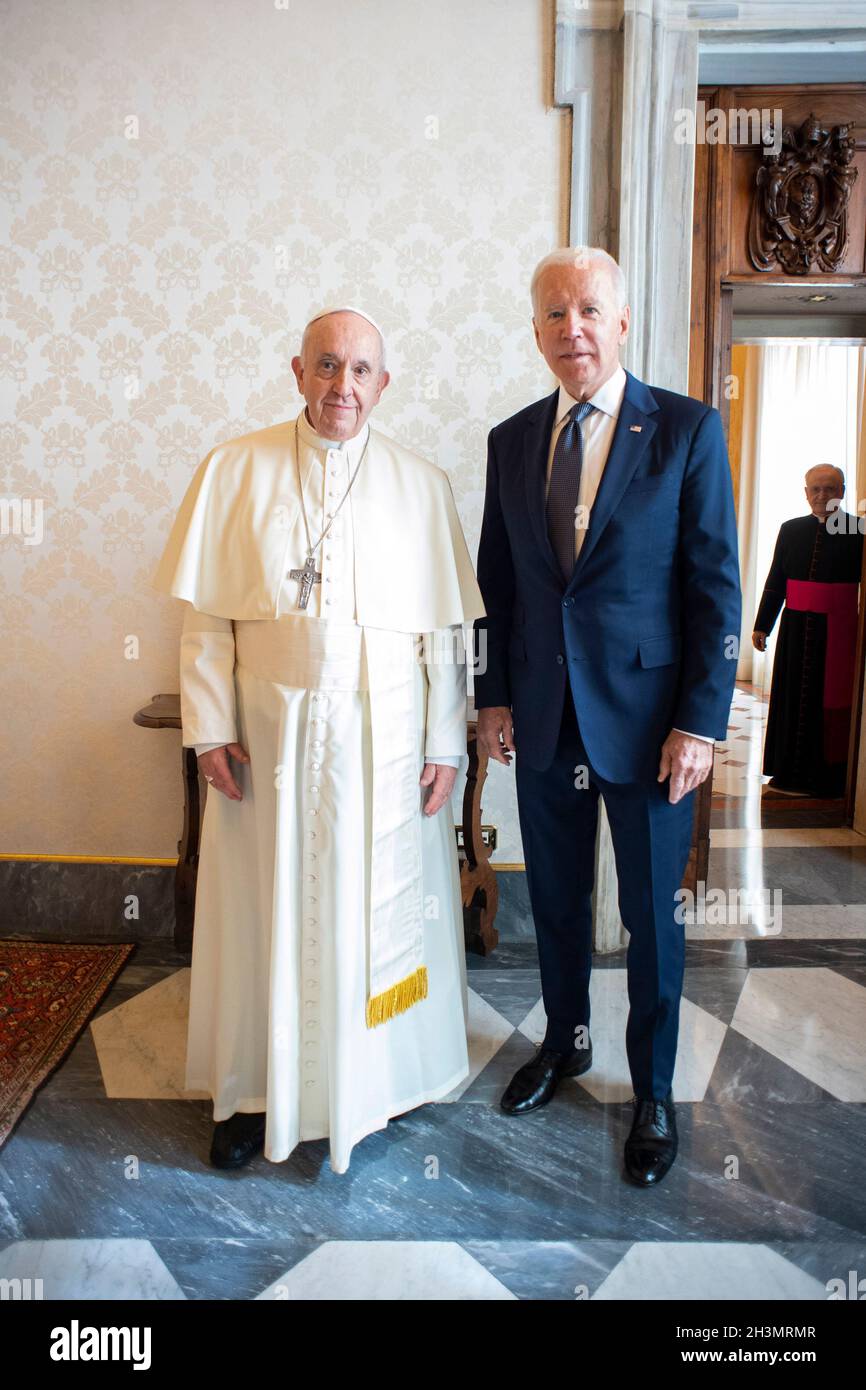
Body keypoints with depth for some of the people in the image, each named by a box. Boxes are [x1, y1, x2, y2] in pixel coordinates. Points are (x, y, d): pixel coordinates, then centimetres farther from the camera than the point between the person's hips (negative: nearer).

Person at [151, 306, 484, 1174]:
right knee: (267, 908, 9)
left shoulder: (420, 485, 3)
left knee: (377, 904, 10)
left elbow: (443, 630, 2)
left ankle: (379, 1077, 30)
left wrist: (445, 743, -2)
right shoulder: (235, 470, 2)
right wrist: (210, 726, -6)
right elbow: (206, 615, 0)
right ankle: (256, 1090, 28)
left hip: (383, 736, 0)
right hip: (268, 733, 0)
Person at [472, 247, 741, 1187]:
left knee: (651, 914, 9)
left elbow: (716, 587, -8)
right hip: (542, 716, 4)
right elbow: (496, 580, 10)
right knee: (555, 899, 17)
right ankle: (564, 1042, 41)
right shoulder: (511, 440, 6)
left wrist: (701, 721, -12)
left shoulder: (688, 430, -6)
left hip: (646, 717, -3)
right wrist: (494, 696, 6)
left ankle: (653, 1093, 30)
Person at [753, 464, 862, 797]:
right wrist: (762, 625, 9)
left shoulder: (857, 532, -3)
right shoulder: (791, 530, 7)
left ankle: (828, 777, 13)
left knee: (831, 700, 2)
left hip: (838, 630, -3)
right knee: (792, 697, 9)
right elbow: (775, 581, 11)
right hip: (796, 628, 4)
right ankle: (791, 772, 20)